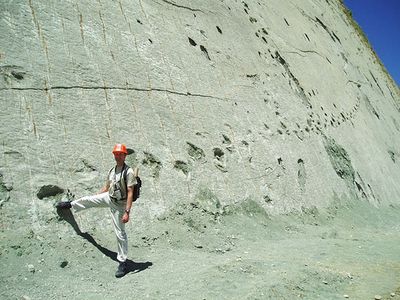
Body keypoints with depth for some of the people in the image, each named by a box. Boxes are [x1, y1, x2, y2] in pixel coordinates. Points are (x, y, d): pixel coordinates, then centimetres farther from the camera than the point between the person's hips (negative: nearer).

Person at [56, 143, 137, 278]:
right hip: (108, 198, 6)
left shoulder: (128, 172, -22)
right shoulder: (111, 171, 1)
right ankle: (70, 204, 48)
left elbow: (130, 193, -26)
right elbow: (106, 188, 14)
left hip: (119, 204, -6)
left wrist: (127, 212, -30)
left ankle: (123, 263, 11)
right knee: (87, 199, 14)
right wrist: (94, 201, 21)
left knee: (120, 233, -1)